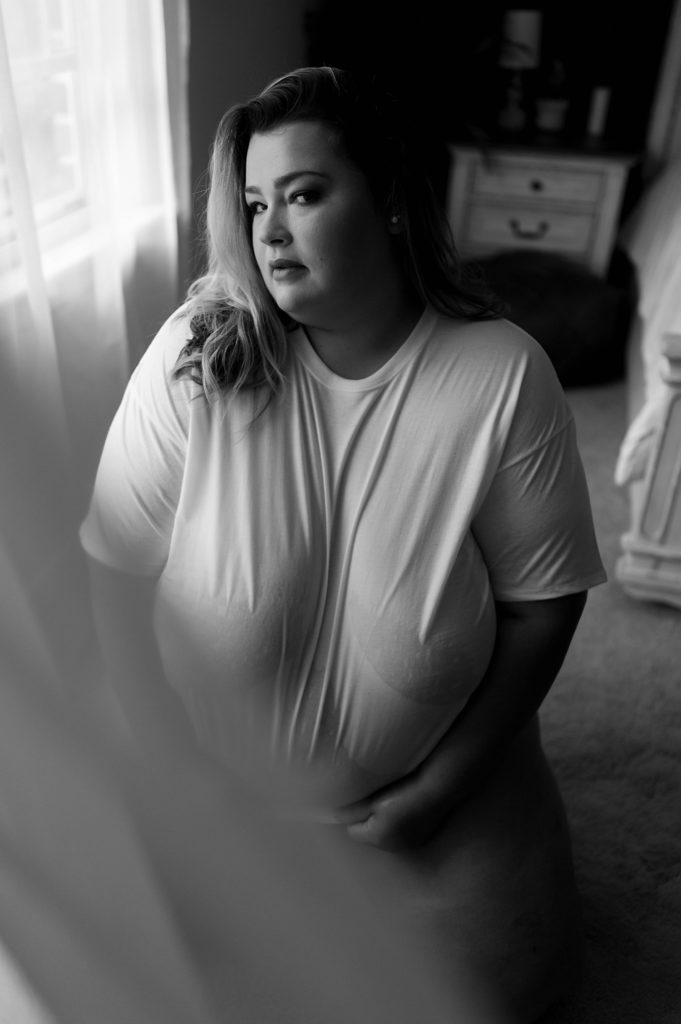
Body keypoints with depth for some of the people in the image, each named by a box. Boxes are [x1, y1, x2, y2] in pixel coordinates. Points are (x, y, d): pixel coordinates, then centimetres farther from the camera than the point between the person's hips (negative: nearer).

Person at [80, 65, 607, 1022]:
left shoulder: (504, 377, -20)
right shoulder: (196, 356, -20)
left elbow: (542, 600, -13)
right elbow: (122, 570, -13)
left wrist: (445, 780, -12)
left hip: (430, 785, 0)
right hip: (223, 789, 1)